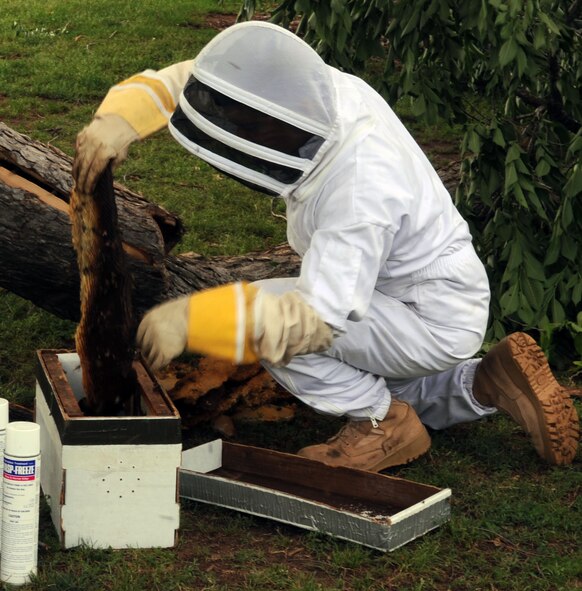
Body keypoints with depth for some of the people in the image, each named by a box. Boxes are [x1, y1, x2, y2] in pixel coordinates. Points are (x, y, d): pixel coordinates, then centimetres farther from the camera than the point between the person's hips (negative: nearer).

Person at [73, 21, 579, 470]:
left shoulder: (360, 190, -37)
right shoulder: (310, 88, -14)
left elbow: (314, 317, -40)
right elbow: (187, 79, -5)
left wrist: (190, 320, -44)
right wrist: (118, 122, -23)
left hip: (433, 321, -9)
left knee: (263, 320, -21)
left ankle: (385, 425, -5)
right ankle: (490, 383, 22)